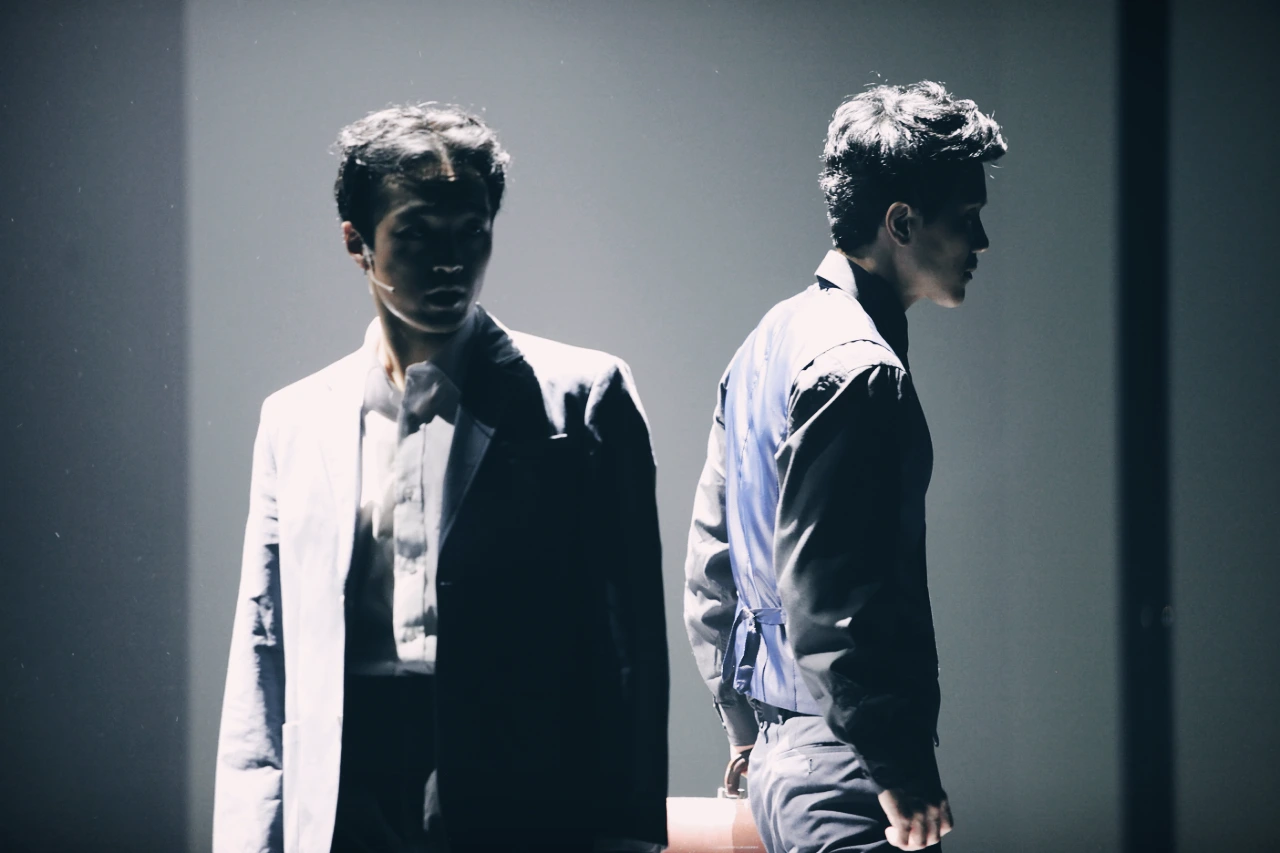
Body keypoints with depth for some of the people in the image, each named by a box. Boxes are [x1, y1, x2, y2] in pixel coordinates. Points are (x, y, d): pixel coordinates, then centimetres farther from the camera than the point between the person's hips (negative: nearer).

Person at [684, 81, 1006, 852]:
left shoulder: (772, 341, 15)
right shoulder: (860, 369, -15)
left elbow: (711, 570, 20)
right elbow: (826, 594, -22)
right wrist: (899, 767, -20)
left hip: (779, 752, 10)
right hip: (843, 761, -10)